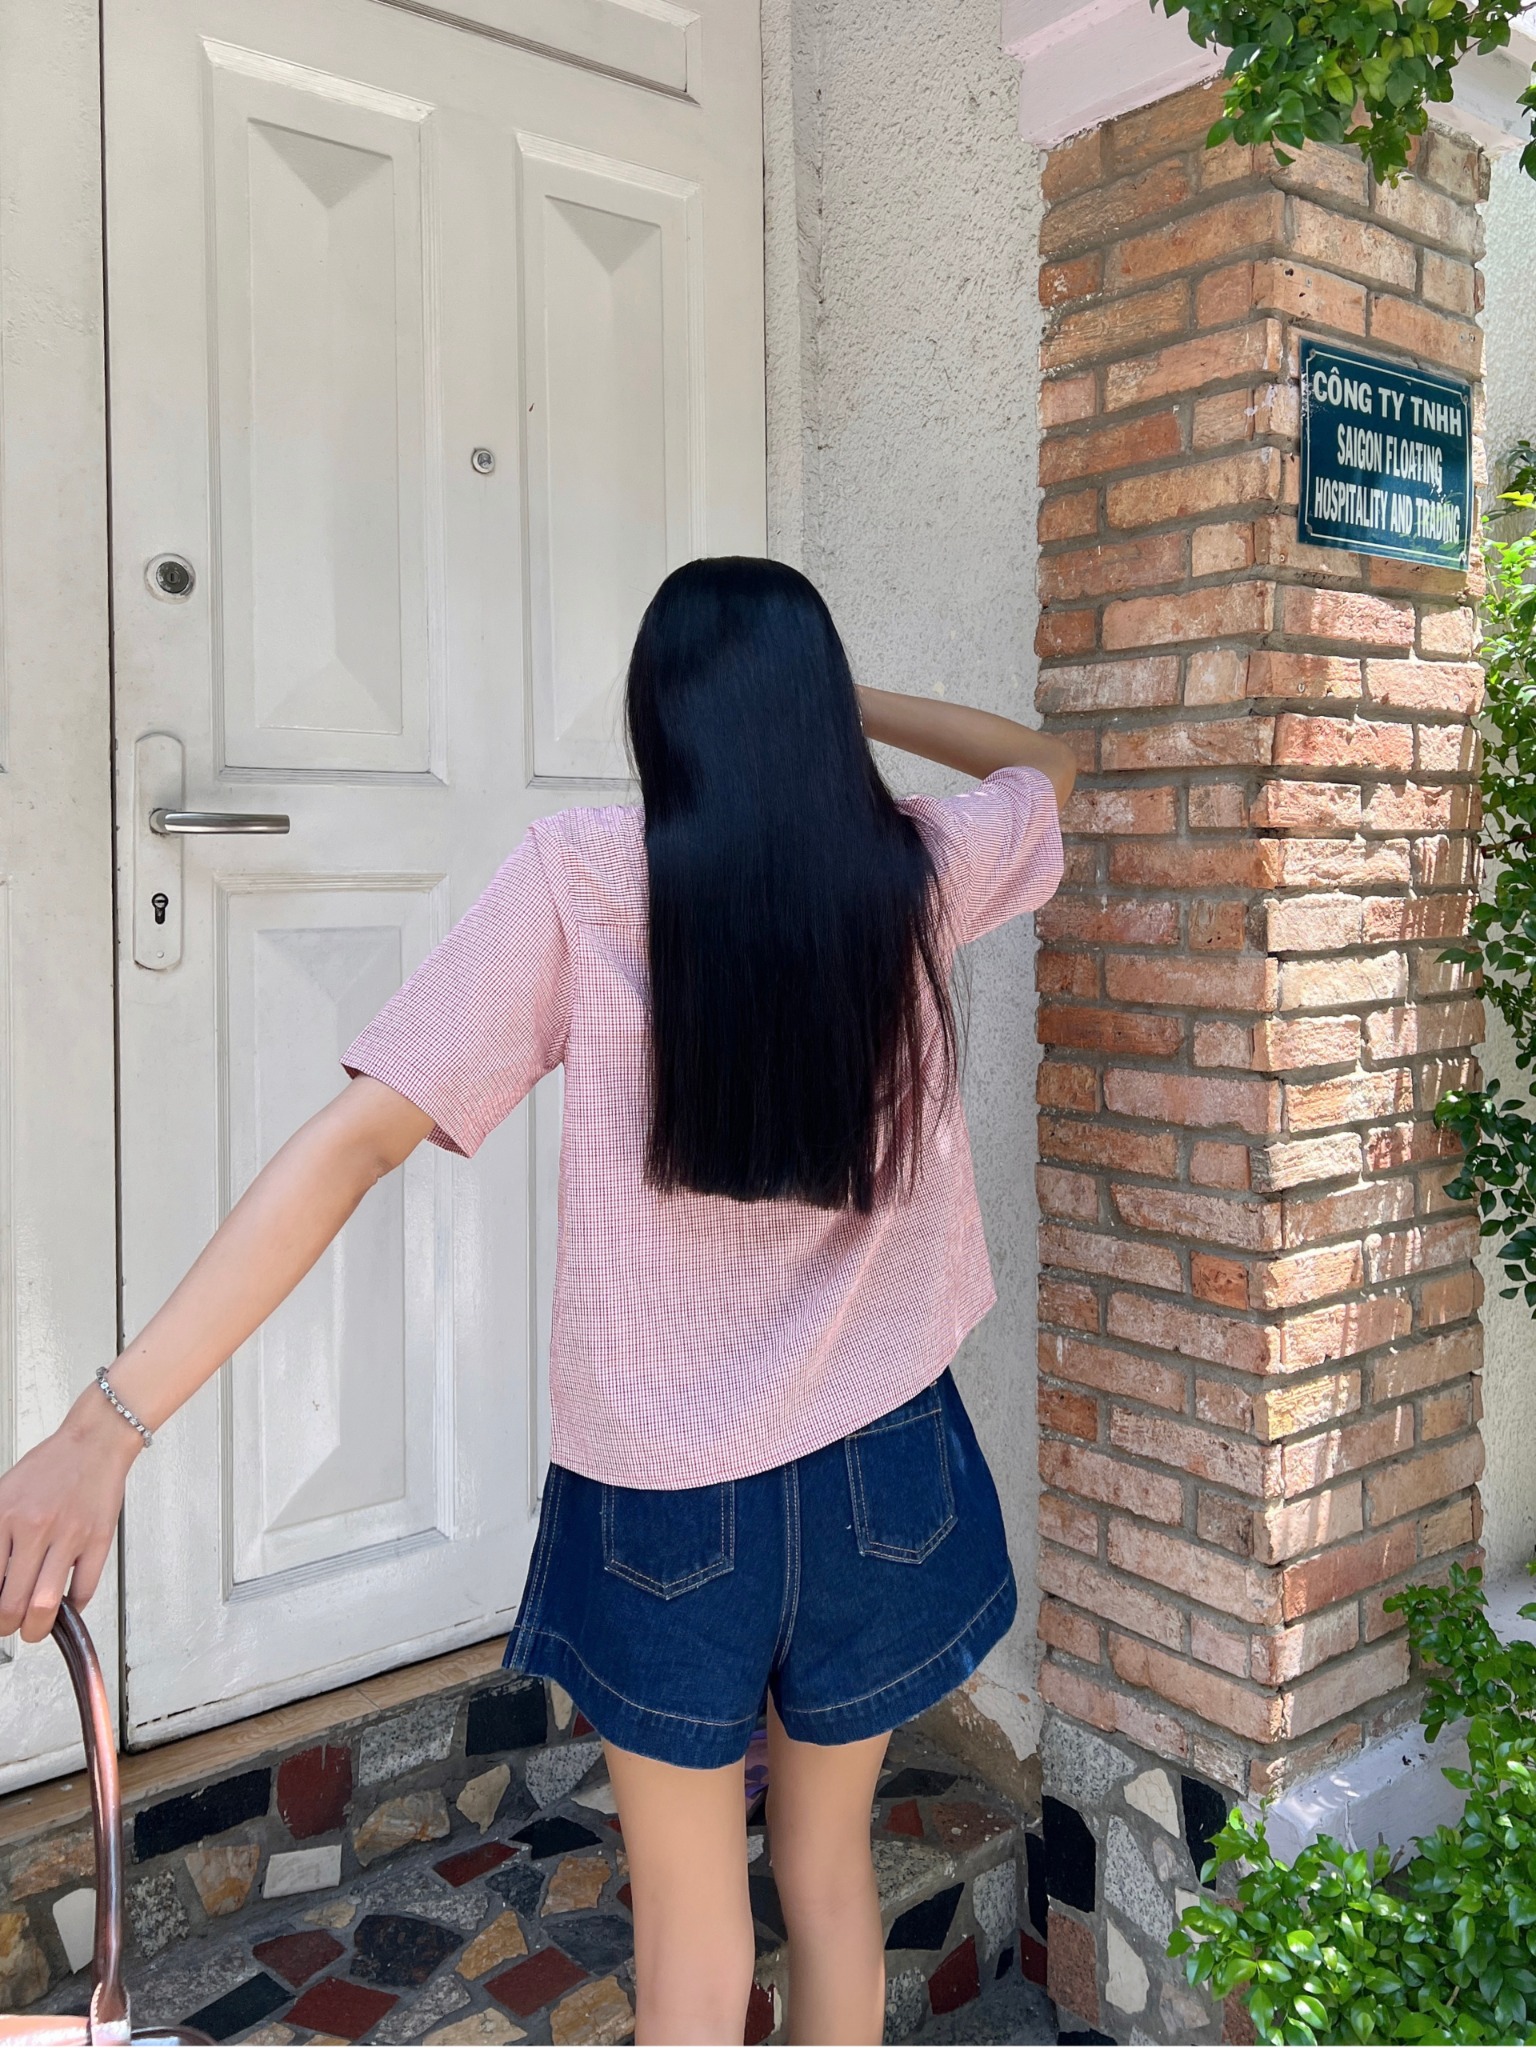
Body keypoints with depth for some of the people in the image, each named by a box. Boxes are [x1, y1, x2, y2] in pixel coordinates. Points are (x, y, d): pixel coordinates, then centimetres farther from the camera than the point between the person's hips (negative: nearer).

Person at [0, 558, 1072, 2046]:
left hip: (661, 1491, -2)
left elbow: (355, 1141, -20)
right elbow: (1045, 765, 18)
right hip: (879, 1468, 3)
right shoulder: (913, 873, -5)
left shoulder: (581, 881, -14)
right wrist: (842, 704, 21)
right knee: (831, 1874, 26)